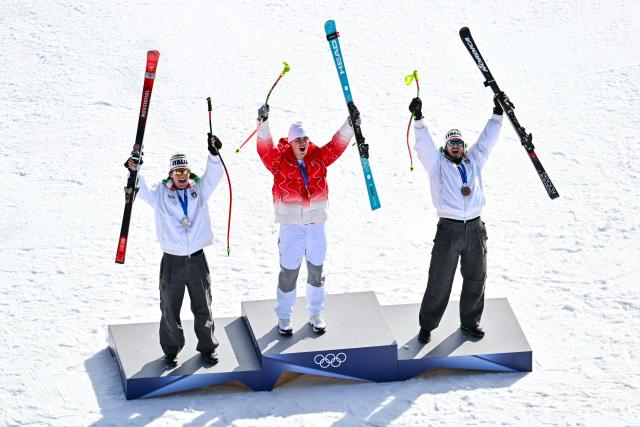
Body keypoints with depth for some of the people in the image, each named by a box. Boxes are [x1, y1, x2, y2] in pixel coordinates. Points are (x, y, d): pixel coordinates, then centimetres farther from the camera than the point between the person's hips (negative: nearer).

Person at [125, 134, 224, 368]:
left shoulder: (199, 189, 5)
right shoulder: (161, 193, 1)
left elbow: (213, 175, -8)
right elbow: (142, 191, -12)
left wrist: (214, 154, -24)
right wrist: (135, 172, -29)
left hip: (197, 259, 1)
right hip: (172, 261, -1)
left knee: (203, 307, 11)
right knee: (170, 309, 6)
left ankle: (207, 347, 26)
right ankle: (171, 350, 20)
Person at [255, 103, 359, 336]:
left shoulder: (318, 157, 3)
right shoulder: (279, 160, -6)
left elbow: (337, 145, -1)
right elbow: (265, 148, -21)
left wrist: (350, 125, -14)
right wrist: (264, 123, -35)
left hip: (316, 224, 3)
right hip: (291, 227, -3)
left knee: (316, 271, 15)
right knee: (288, 273, 4)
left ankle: (316, 314, 30)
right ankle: (284, 317, 18)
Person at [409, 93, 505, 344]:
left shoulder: (474, 161, 17)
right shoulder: (438, 164, 7)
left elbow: (487, 139, 17)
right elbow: (424, 144, -5)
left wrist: (497, 114, 10)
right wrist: (418, 118, -18)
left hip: (475, 229, 4)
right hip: (449, 229, -4)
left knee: (476, 279, 12)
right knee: (439, 282, -1)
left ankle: (470, 322, 29)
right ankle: (427, 325, 10)